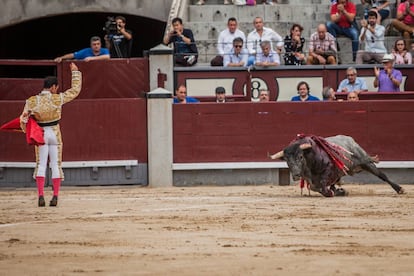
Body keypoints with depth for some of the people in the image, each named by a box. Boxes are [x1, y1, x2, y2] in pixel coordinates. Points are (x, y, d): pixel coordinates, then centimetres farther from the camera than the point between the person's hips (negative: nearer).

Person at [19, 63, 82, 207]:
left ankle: (40, 196, -7)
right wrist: (75, 72, 9)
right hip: (55, 134, -1)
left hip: (40, 134, 1)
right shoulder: (58, 99, -10)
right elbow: (75, 89, 1)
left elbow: (23, 119, -13)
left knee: (41, 165, 5)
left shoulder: (31, 101, -7)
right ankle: (55, 197, 4)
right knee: (56, 165, 7)